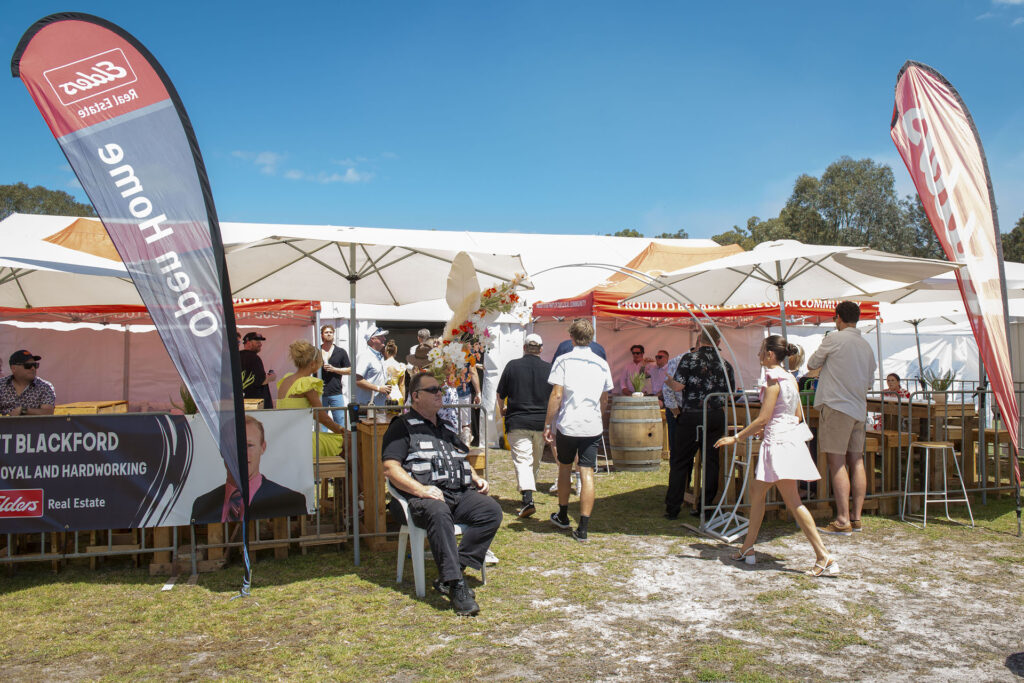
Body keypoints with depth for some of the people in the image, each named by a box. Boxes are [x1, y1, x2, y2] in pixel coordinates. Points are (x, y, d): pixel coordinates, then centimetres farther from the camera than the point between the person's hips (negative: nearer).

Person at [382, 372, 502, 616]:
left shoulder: (446, 429, 30)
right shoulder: (402, 427, 8)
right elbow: (390, 469, -4)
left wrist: (476, 478, 15)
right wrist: (421, 489, -19)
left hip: (460, 495, 6)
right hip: (424, 496, -6)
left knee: (491, 509, -22)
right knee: (438, 513, -39)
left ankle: (449, 574, -21)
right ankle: (456, 586, -38)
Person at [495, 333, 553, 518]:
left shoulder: (512, 366, -3)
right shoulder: (549, 368, 0)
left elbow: (500, 394, 6)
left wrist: (502, 410, 25)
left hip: (517, 422, -2)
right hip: (542, 422, 2)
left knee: (522, 460, -6)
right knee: (535, 462, 18)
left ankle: (528, 499, -20)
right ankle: (529, 491, 34)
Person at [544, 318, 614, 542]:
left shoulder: (563, 360, -3)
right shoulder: (602, 364, 8)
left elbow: (556, 395, -10)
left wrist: (547, 424, -4)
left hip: (567, 424, -2)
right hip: (592, 426, 2)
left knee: (564, 468, 17)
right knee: (587, 474, -1)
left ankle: (563, 516, 32)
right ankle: (583, 528, -4)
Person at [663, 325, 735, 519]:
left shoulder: (689, 358, -7)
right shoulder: (725, 363, 5)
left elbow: (678, 386, -14)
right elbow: (731, 391, 13)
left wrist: (667, 380, 7)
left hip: (691, 417, -3)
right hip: (716, 416, 3)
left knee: (680, 462, 5)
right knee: (711, 461, 10)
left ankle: (672, 508, 7)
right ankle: (705, 507, 12)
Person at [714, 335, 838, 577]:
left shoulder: (773, 379, -14)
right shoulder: (790, 379, 12)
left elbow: (763, 418, -18)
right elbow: (798, 416, 16)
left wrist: (736, 438, -11)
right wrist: (762, 429, 25)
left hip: (778, 441, -9)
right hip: (790, 437, 10)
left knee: (792, 501, -2)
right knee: (756, 491, 11)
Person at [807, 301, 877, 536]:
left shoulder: (834, 339, -8)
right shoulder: (866, 346, 14)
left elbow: (812, 364, 4)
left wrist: (824, 364, 25)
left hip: (837, 405, -7)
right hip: (859, 408, 7)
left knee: (837, 462, -7)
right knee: (856, 462, 9)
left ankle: (843, 521, -8)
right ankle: (856, 517, 14)